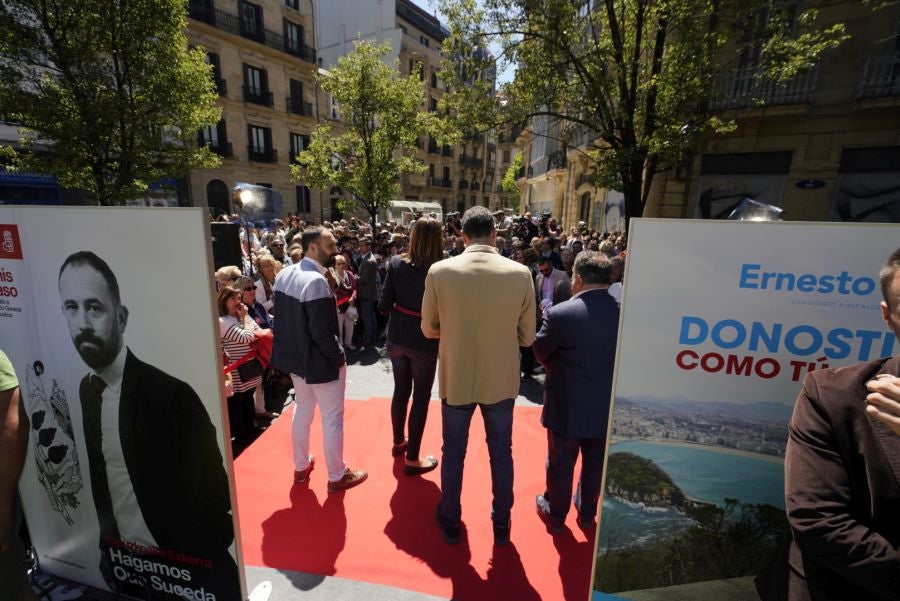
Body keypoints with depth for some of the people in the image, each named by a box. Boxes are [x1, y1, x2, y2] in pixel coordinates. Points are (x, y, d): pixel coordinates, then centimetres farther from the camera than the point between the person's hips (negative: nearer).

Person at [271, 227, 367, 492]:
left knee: (302, 411, 25)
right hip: (320, 361, -8)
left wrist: (291, 345, 14)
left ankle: (301, 466, 43)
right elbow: (322, 333, -27)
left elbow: (281, 318, 7)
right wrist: (339, 357, -13)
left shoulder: (284, 275, 1)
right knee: (332, 418, 9)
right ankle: (337, 476, 27)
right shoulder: (316, 281, -26)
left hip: (294, 356, 9)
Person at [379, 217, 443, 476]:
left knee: (400, 390, 21)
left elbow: (384, 306, -7)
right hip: (424, 341, -4)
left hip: (397, 338, 4)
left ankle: (398, 442, 41)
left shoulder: (397, 264, -8)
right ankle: (412, 459, 21)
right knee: (421, 397, 11)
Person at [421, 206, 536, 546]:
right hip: (501, 380, 1)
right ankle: (501, 524, 39)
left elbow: (429, 330, -2)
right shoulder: (521, 274, -12)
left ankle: (451, 521, 38)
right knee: (501, 453, 20)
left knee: (453, 452, 19)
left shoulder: (439, 272, -13)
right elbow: (527, 337, -4)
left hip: (456, 378, 0)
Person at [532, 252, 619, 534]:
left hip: (568, 405, -4)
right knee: (596, 463, 23)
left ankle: (555, 514, 37)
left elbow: (540, 351, -9)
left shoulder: (560, 313, -23)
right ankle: (587, 514, 44)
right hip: (607, 406, 4)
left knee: (561, 463, 17)